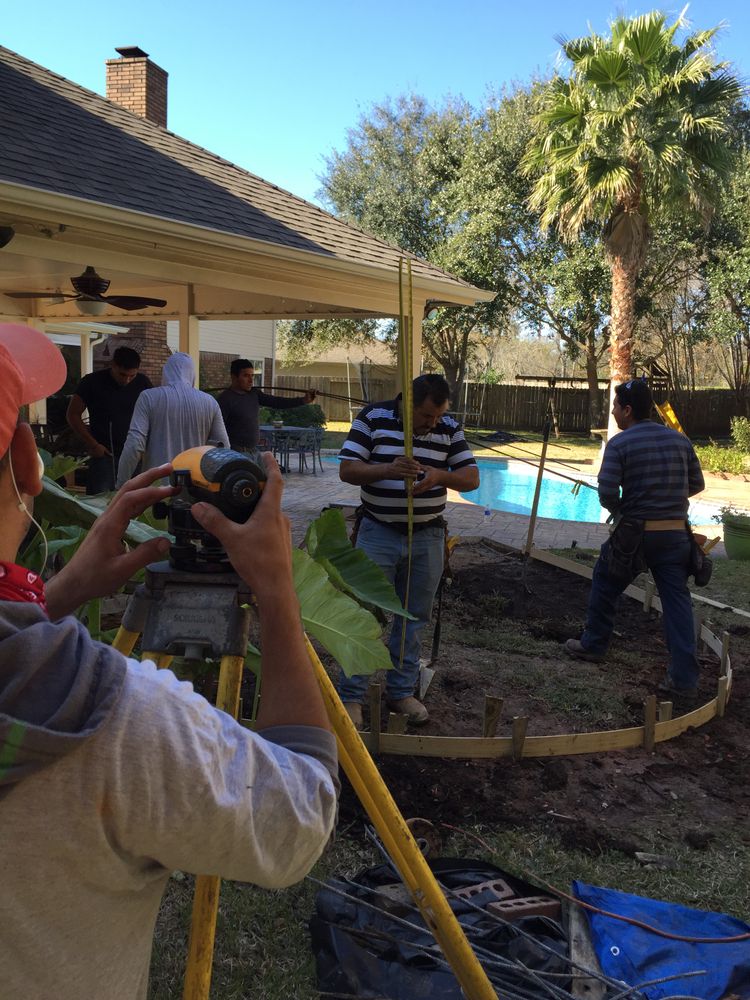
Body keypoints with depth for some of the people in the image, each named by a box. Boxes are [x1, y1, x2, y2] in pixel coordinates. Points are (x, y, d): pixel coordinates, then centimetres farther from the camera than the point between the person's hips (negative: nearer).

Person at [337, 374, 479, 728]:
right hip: (378, 534, -3)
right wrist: (388, 469, -28)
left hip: (427, 537, 3)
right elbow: (347, 470, -10)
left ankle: (402, 691, 25)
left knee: (415, 618, 11)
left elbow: (472, 478, 0)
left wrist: (440, 476, -21)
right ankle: (351, 695, 9)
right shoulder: (372, 419, -7)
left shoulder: (449, 429, 1)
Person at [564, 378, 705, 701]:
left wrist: (619, 511, 5)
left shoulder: (619, 444, -10)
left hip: (634, 533, -3)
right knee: (677, 600, 4)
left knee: (605, 586, 20)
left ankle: (593, 645, 33)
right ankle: (684, 677, 1)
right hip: (676, 535, 3)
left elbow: (606, 494, -16)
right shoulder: (680, 440, 5)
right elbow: (697, 485, 12)